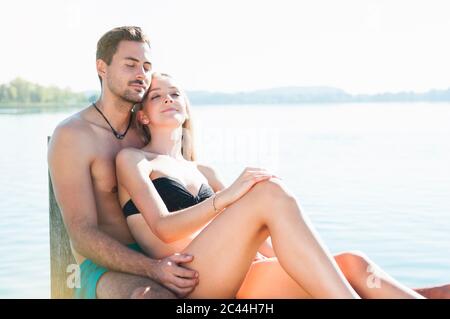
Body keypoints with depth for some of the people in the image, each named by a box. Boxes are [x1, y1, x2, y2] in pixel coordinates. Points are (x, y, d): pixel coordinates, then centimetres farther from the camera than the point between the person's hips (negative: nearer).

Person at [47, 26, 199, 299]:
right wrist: (152, 270, -29)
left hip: (155, 260, 7)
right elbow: (83, 236, -15)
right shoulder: (71, 136, -9)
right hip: (103, 269, -6)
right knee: (154, 296, -38)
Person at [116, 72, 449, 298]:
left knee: (353, 265, -16)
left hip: (227, 282, 6)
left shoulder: (203, 173, 27)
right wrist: (226, 196, -24)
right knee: (272, 191, -29)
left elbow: (251, 228, 20)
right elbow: (163, 228, -9)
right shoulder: (132, 159, 9)